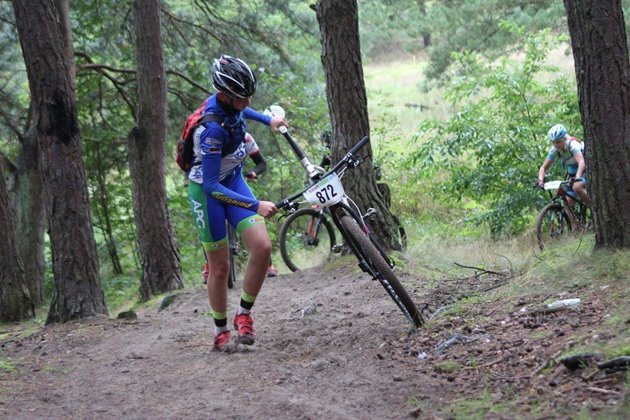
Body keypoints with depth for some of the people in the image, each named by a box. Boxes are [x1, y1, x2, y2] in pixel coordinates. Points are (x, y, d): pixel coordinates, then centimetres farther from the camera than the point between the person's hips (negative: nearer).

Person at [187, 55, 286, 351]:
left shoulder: (228, 102, -11)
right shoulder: (213, 129, -33)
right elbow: (211, 186, -31)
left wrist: (268, 120, 20)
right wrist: (255, 206, -34)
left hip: (234, 181, 7)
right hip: (208, 192, -7)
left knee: (262, 247, -12)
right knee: (220, 268, 1)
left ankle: (244, 315, 5)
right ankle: (221, 331, 21)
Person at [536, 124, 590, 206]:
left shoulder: (573, 145, -29)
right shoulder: (554, 150, -14)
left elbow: (581, 163, -43)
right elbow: (544, 167, -11)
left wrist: (577, 178, -59)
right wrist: (540, 180, -32)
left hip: (584, 171, -6)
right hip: (572, 173, 6)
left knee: (577, 187, -34)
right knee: (568, 202, -7)